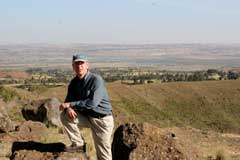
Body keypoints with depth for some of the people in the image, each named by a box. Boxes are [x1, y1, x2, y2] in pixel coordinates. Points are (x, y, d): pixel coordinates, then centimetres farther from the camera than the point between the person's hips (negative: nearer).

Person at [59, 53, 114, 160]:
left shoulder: (96, 80, -20)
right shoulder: (74, 82, 2)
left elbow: (92, 103, -29)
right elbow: (68, 100, 4)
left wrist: (71, 104, -24)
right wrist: (68, 108, -22)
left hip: (102, 119, -6)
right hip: (86, 117, 6)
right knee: (64, 116, -11)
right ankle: (78, 144, 3)